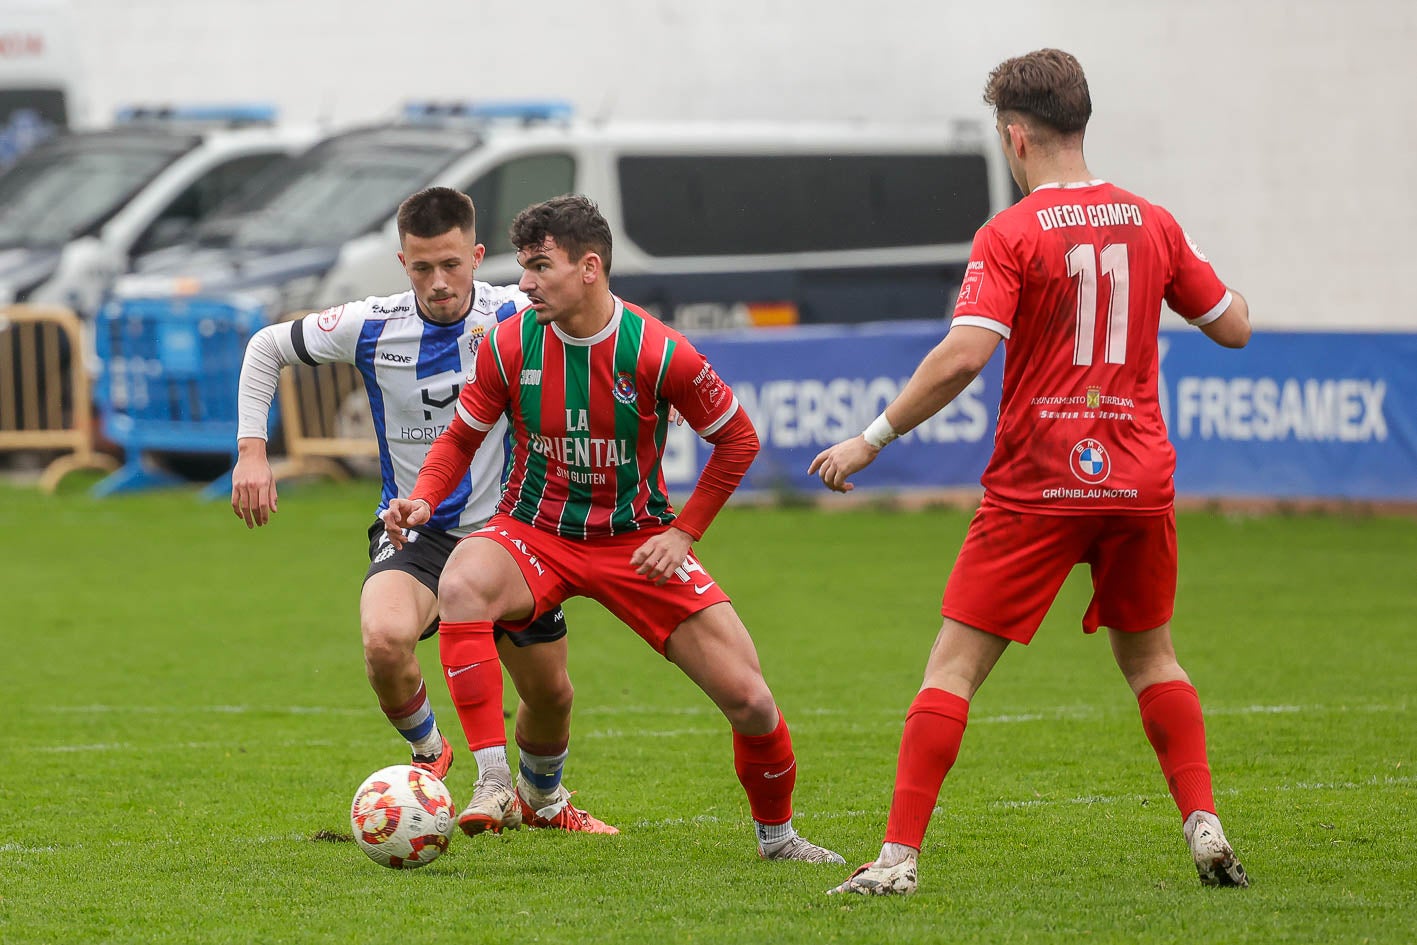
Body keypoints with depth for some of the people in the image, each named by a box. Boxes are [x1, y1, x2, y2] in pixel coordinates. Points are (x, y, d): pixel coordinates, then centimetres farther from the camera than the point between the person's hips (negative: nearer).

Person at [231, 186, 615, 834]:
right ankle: (426, 750, 0)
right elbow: (266, 348, 3)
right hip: (415, 531, -1)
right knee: (385, 639, -32)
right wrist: (251, 452, -6)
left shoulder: (514, 317, -13)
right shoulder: (372, 327, -12)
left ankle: (542, 799, 44)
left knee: (551, 694, 9)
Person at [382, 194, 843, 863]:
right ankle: (492, 784, -34)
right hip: (535, 532, 1)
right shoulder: (508, 346, -10)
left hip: (637, 542, 0)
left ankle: (775, 833, 21)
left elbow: (737, 439, -2)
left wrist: (684, 533, -6)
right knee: (462, 584, -36)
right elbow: (461, 438, 5)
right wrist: (423, 499, -14)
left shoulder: (658, 353, -16)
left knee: (748, 698, -8)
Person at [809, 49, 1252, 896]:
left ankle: (900, 855, -6)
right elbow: (1233, 328, 13)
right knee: (1151, 658, 22)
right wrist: (1206, 284, 34)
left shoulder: (1011, 236, -9)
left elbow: (964, 355, -20)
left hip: (1037, 487, -4)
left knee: (954, 667, 0)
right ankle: (1205, 826, 9)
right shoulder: (1152, 224, 5)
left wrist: (872, 440, -12)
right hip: (1138, 477, 4)